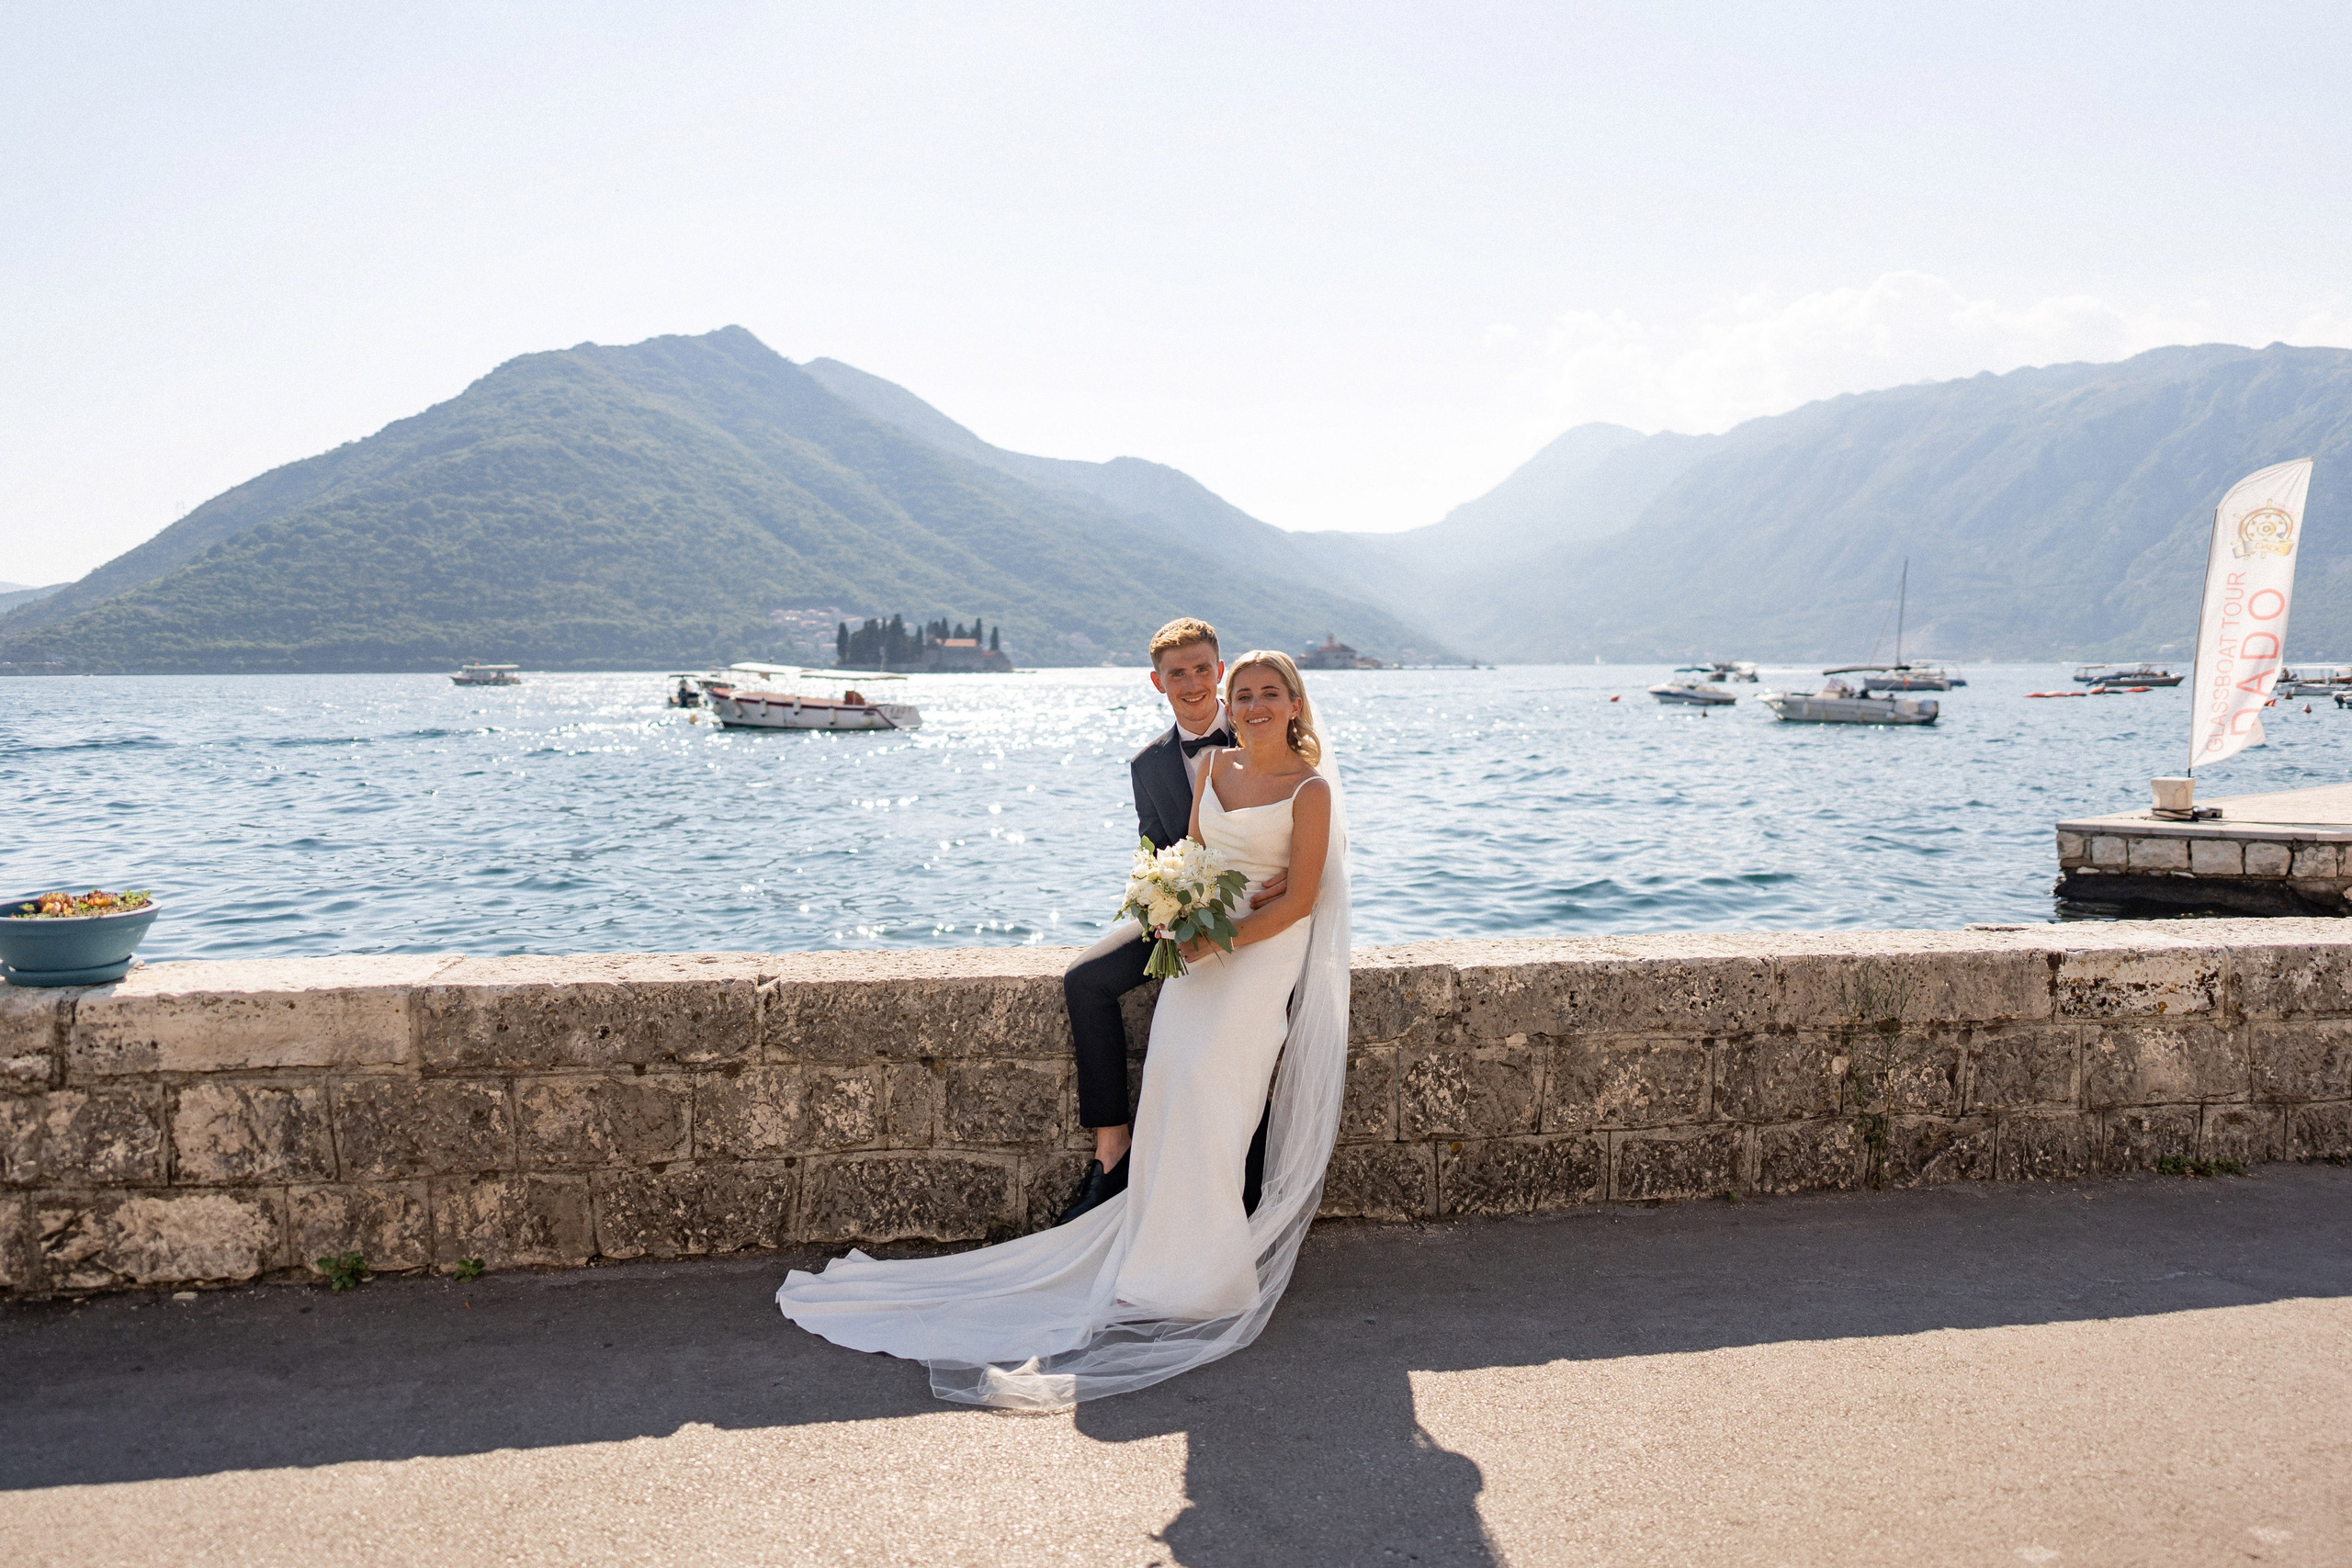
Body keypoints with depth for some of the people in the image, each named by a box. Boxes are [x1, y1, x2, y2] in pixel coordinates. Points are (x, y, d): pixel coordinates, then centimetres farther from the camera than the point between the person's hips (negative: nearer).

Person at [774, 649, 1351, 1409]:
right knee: (1171, 1075, -12)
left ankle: (1189, 1279, -8)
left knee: (1203, 1079, -19)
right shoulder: (1213, 765, 10)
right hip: (1204, 944, 5)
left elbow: (1300, 901, -9)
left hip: (1265, 949, -5)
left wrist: (1222, 940, -15)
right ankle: (1160, 1256, -4)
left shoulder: (1311, 789, -6)